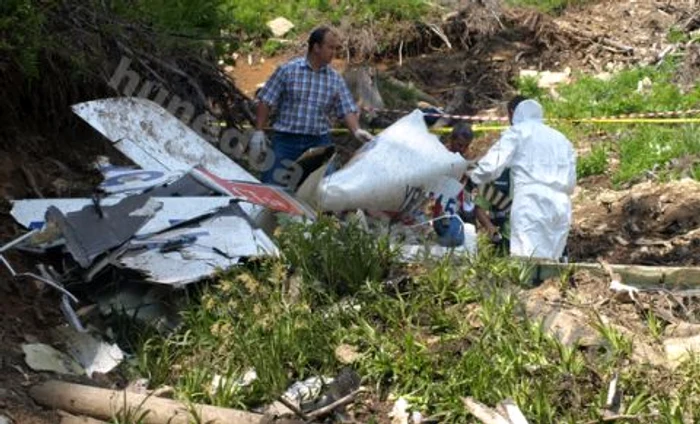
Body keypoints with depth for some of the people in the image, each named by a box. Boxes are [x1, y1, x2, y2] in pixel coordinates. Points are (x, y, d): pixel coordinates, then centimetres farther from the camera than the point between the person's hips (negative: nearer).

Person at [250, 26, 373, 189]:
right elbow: (265, 102, 0)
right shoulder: (288, 70, -2)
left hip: (319, 143, 3)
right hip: (286, 140, -3)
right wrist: (258, 132, -6)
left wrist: (356, 130, -16)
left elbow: (347, 109, 3)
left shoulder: (335, 79, 7)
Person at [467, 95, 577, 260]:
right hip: (561, 208, 6)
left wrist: (472, 176, 16)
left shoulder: (517, 132, 9)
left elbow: (492, 166, -2)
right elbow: (571, 183, 22)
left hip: (531, 205, -6)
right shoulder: (561, 139, 25)